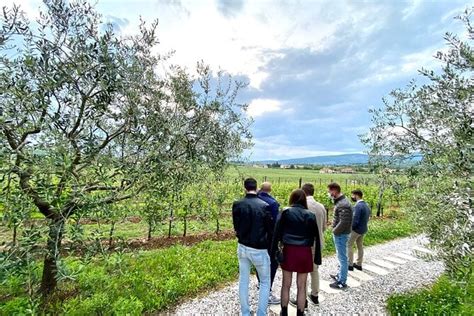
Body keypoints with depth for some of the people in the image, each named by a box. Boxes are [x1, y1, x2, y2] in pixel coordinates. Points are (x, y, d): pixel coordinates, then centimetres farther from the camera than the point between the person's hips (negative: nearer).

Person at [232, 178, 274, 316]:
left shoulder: (237, 204, -10)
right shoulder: (264, 205, -18)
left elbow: (236, 226, 2)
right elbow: (270, 229, -7)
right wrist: (268, 244, 11)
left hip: (242, 247, 3)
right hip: (259, 249, -3)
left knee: (243, 281, 20)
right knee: (265, 282, 19)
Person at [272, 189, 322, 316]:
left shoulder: (285, 212, -5)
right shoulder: (310, 215, -1)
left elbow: (277, 233, -6)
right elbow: (317, 238, 1)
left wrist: (273, 252, -1)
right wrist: (317, 257, 8)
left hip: (289, 251, 0)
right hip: (304, 252, 1)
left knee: (286, 284, 16)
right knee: (301, 286, 14)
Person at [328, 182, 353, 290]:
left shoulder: (343, 204, -23)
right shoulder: (340, 201, 8)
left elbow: (344, 222, -26)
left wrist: (335, 231, -14)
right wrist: (335, 229, 7)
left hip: (341, 235, -10)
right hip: (339, 234, 10)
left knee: (342, 258, 3)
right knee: (341, 257, 22)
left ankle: (342, 282, 16)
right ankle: (340, 275, 38)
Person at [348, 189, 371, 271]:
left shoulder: (358, 206, -24)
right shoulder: (366, 205, 5)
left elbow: (355, 220, -25)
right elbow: (367, 218, 11)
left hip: (356, 229, -9)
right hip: (364, 229, 9)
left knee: (349, 245, 3)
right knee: (360, 246, 17)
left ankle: (350, 265, 9)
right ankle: (359, 264, 27)